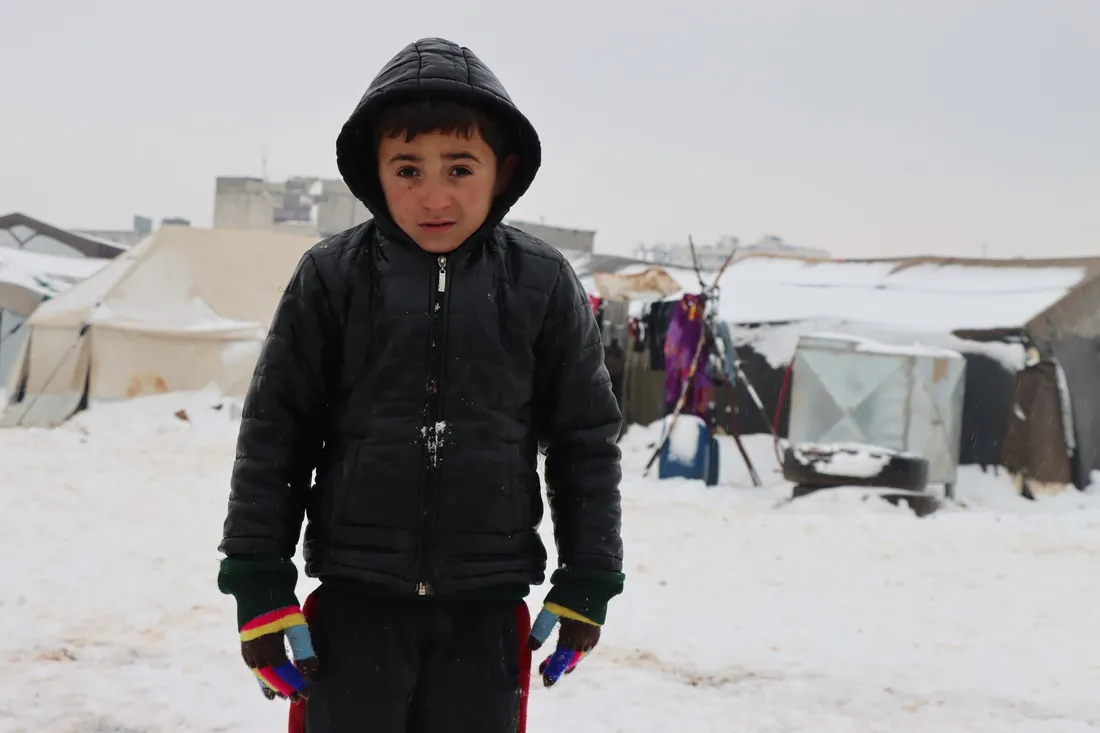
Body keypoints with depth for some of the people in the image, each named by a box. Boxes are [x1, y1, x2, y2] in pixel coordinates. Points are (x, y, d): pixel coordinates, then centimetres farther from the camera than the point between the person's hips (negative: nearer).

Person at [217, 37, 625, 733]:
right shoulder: (331, 278, -3)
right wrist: (259, 584, -1)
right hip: (356, 597, 0)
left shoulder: (543, 284, -1)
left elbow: (588, 437, 5)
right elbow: (273, 433, 1)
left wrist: (589, 581, 4)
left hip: (486, 606, 1)